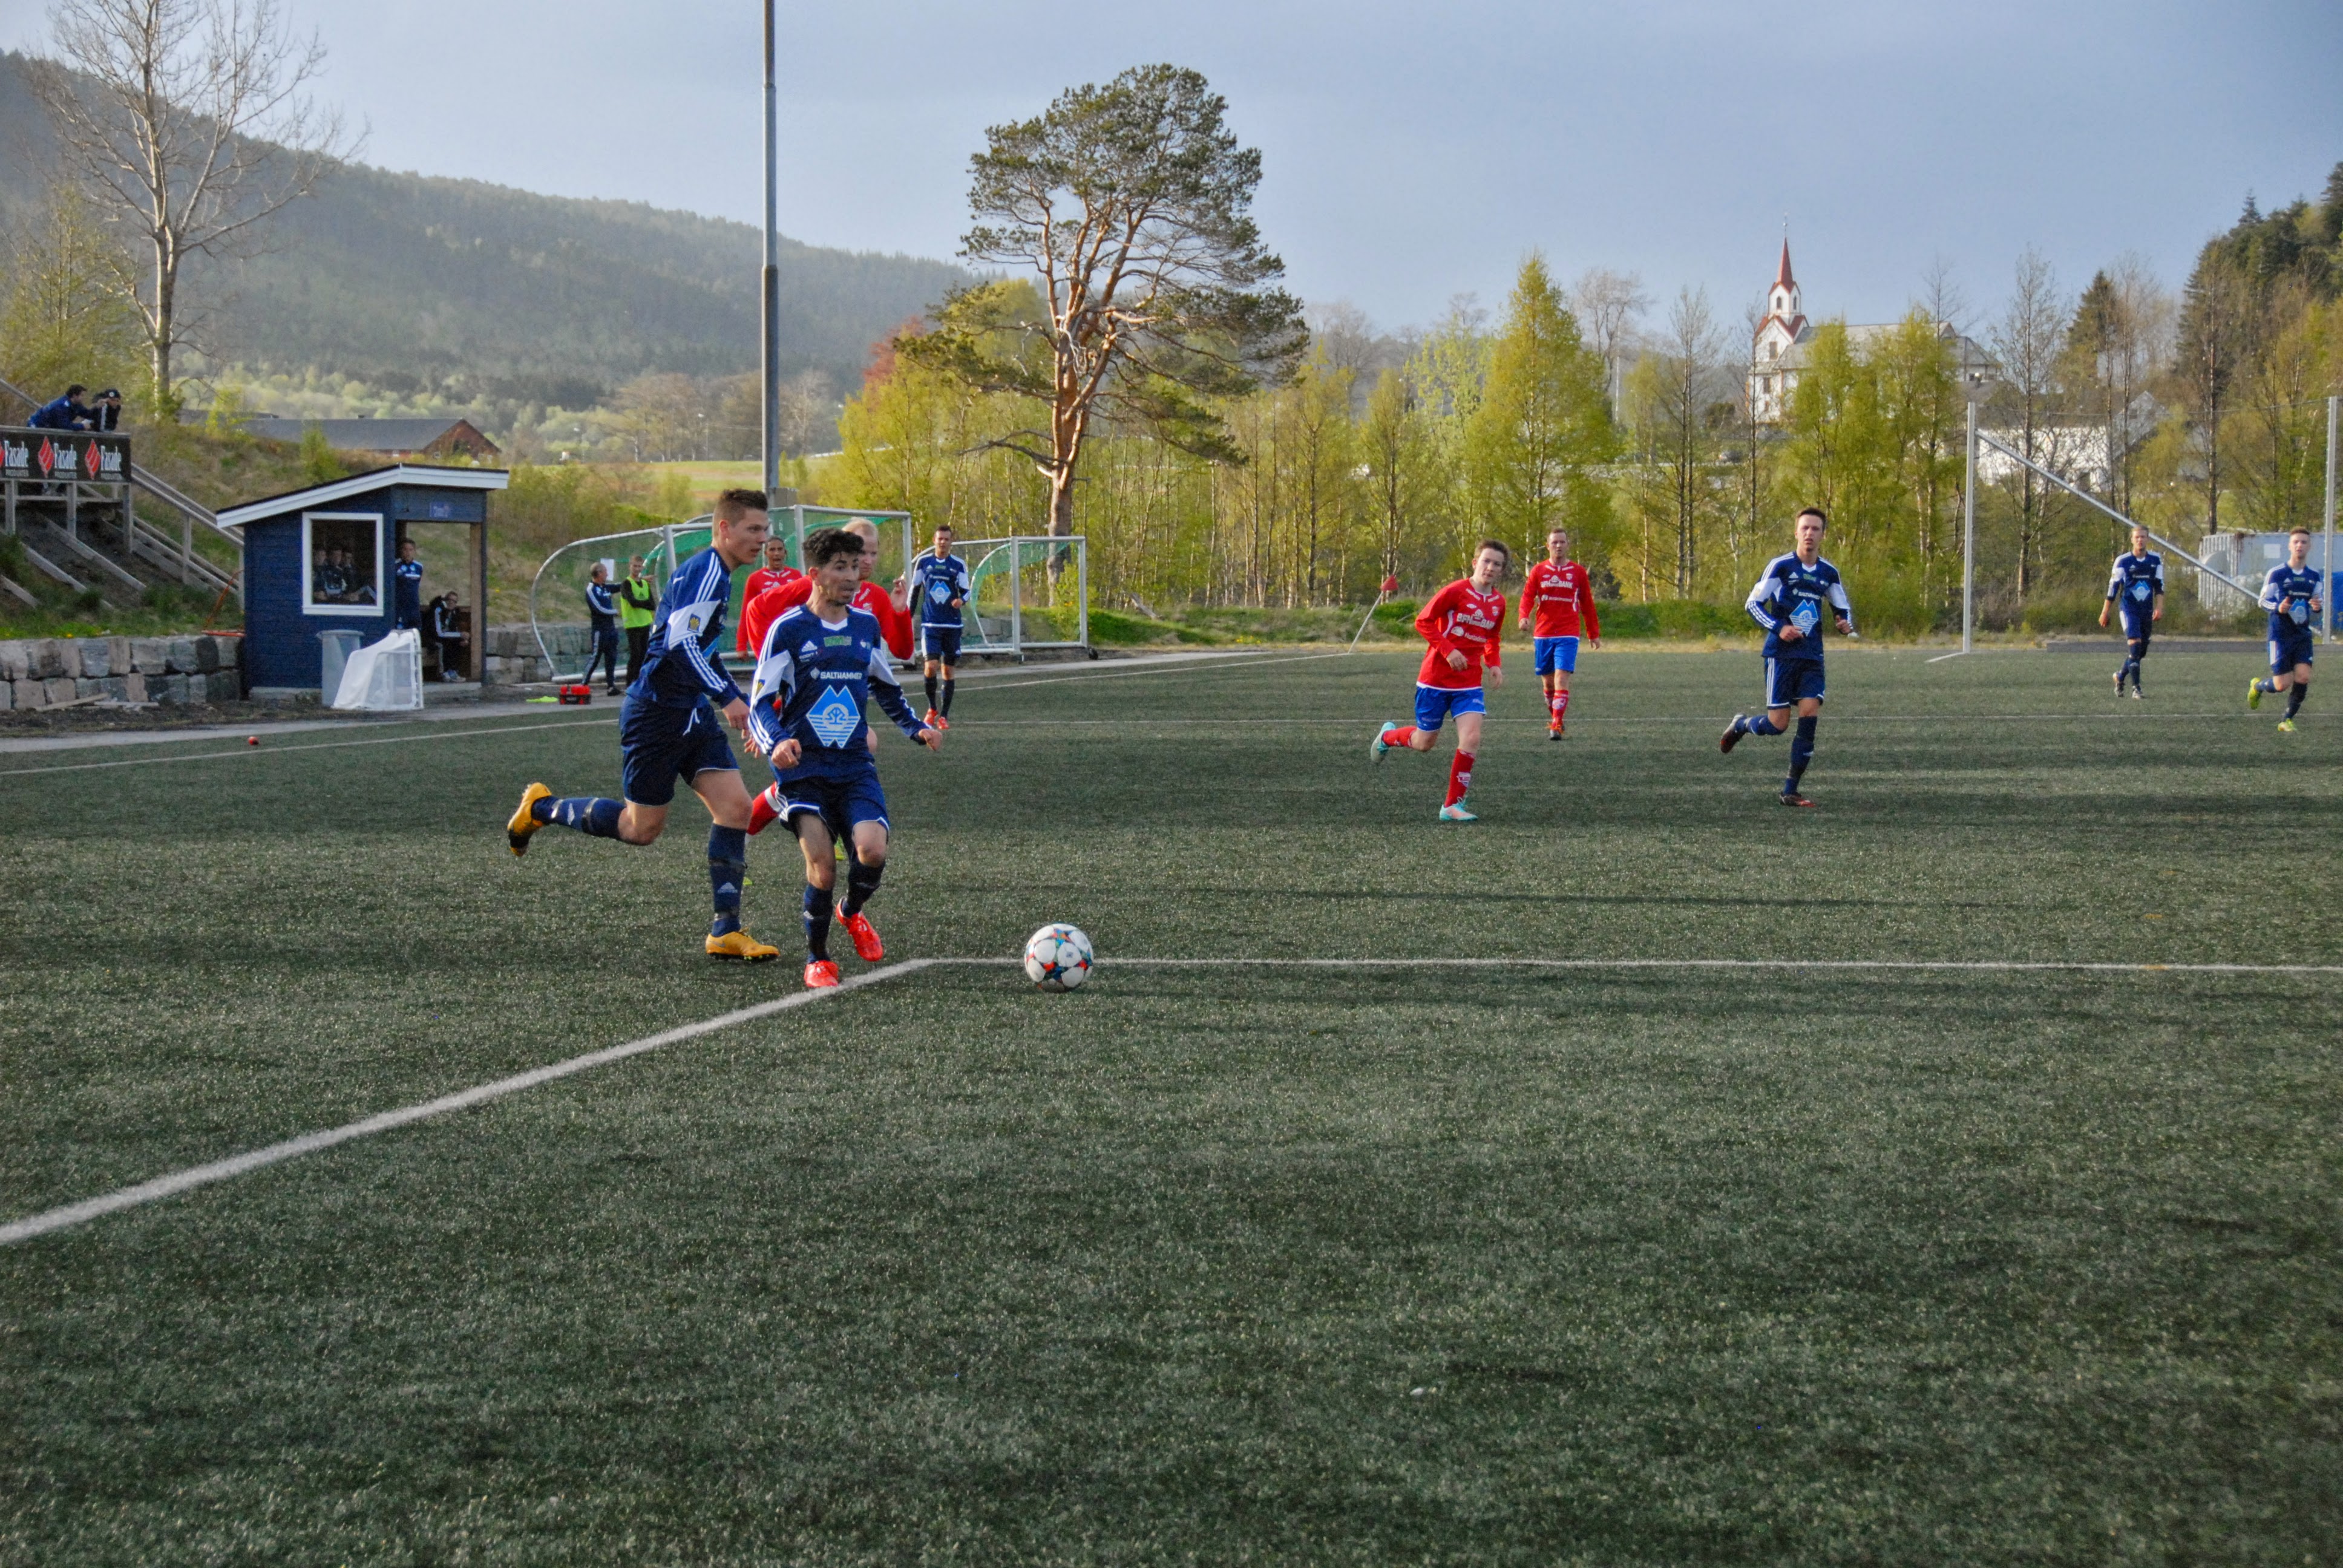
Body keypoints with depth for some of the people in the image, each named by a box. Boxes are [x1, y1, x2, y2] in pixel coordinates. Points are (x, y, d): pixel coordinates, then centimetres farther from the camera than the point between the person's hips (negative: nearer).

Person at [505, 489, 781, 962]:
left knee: (735, 807, -4)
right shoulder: (705, 570, -16)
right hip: (656, 714, -9)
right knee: (642, 828, 1)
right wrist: (728, 698, -29)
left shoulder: (714, 574, 15)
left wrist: (744, 705, 27)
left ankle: (726, 932, -1)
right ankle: (541, 808, 23)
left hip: (692, 713, 9)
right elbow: (681, 643, -27)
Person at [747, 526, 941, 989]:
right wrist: (777, 742, -25)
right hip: (803, 769, -3)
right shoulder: (789, 629, -5)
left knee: (872, 849, -20)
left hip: (855, 767, 4)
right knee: (822, 864, -18)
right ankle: (817, 959, 7)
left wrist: (915, 727, 17)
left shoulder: (867, 626, 11)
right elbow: (760, 703, -6)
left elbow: (886, 687, 29)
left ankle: (852, 912, 16)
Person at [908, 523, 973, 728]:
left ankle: (944, 716, 12)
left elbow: (966, 591, 2)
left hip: (953, 624, 1)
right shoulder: (924, 562, 5)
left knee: (948, 671, 3)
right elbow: (915, 590, 13)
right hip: (930, 624, -1)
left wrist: (961, 600, -22)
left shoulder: (959, 565, 3)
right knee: (930, 666, -14)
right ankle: (932, 709, 7)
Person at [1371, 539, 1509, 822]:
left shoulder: (1498, 603, 6)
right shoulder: (1455, 592, -13)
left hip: (1469, 684, 4)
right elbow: (1423, 621, -12)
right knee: (1424, 743, 7)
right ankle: (1388, 736, 41)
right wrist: (1448, 650, -21)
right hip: (1436, 679, -4)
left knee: (1471, 739, -14)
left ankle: (1452, 806, -5)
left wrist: (1493, 664, 4)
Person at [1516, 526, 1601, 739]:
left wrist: (1594, 633, 12)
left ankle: (1556, 725, -20)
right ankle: (1554, 717, 30)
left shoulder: (1578, 572, 5)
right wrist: (1524, 617, -21)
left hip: (1568, 636, -2)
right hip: (1543, 635, 2)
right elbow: (1528, 596, -1)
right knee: (1548, 681, 10)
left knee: (1562, 678, -16)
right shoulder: (1538, 571, 7)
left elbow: (1587, 604, 11)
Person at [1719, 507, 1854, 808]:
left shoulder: (1829, 573, 8)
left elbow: (1842, 608, 22)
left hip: (1812, 657, 4)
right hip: (1781, 653, -4)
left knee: (1810, 713, -11)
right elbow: (1753, 604, -3)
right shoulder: (1780, 565, -5)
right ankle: (1741, 725, 29)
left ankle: (1790, 791, -4)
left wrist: (1846, 623, -1)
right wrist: (1779, 627, -17)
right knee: (1777, 724, -7)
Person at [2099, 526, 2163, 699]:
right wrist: (2104, 613, 2)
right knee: (2134, 644, -19)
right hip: (2128, 609, -4)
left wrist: (2159, 608, -10)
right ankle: (2136, 688, -19)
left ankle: (2120, 676, 34)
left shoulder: (2156, 560, 5)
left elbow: (2159, 587, 4)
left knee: (2141, 652, 9)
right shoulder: (2123, 561, -4)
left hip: (2147, 611, 4)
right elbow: (2113, 588, 0)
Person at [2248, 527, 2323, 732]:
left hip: (2303, 634, 4)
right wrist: (2278, 608, -23)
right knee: (2282, 685, -7)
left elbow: (2318, 602, 19)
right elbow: (2264, 601, -2)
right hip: (2281, 635, -4)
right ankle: (2257, 686, 28)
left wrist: (2318, 606, -6)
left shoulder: (2313, 576, 9)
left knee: (2303, 677, -13)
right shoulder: (2277, 574, -5)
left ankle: (2287, 720, 4)